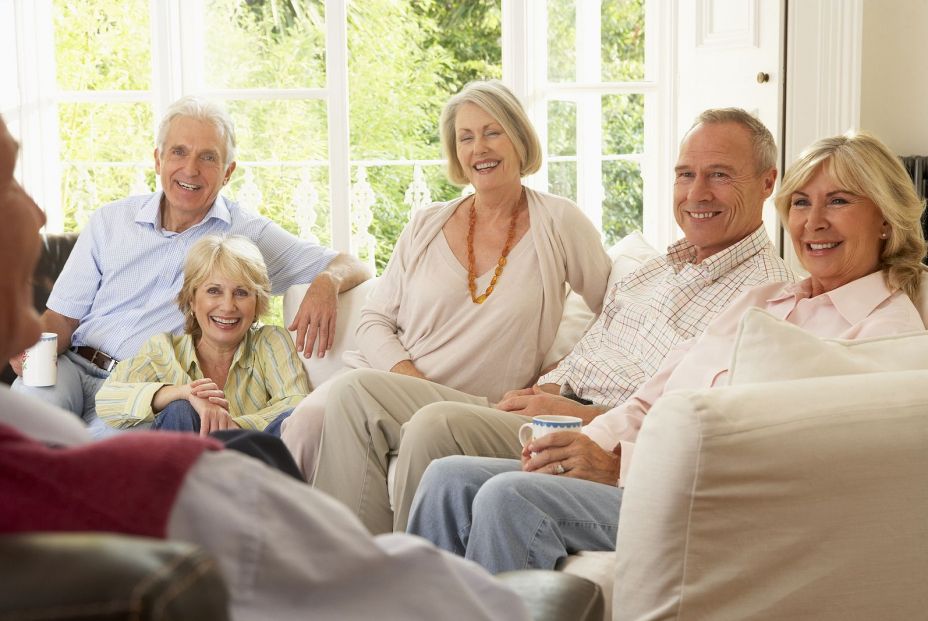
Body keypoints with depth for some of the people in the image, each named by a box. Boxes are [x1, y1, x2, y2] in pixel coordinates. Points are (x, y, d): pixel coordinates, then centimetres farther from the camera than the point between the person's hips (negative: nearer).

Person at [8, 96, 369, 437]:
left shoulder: (249, 236, 7)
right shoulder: (110, 221, 13)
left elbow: (350, 266, 5)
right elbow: (62, 316, 14)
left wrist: (326, 284, -20)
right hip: (75, 366, 2)